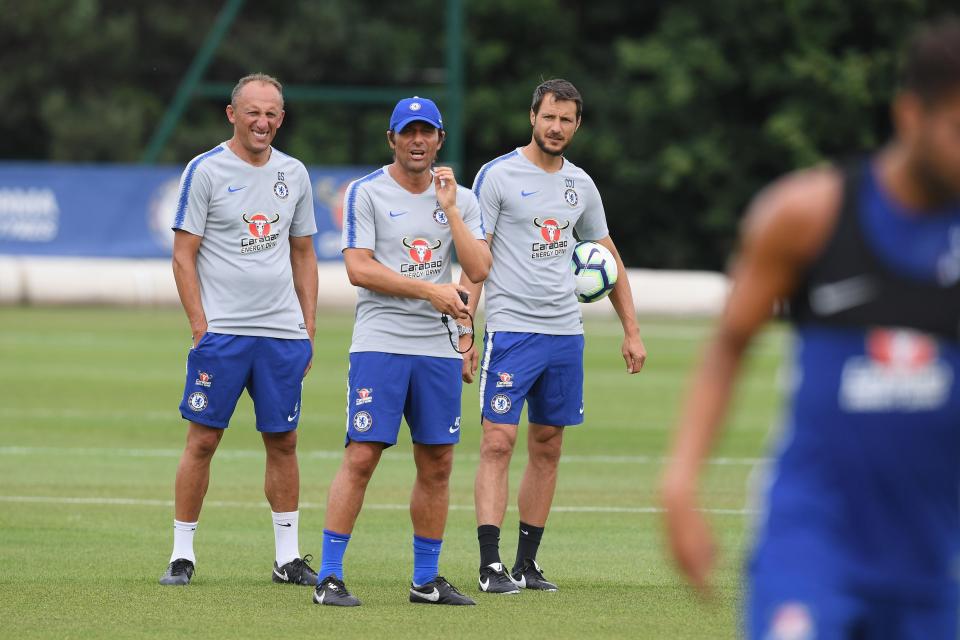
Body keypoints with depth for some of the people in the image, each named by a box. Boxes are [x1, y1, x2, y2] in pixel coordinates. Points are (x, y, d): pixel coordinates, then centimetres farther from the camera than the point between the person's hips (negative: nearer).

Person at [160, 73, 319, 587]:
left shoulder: (293, 174, 11)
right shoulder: (205, 171, -3)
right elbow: (183, 255, -4)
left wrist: (309, 328, 11)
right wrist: (200, 327, -11)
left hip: (283, 333, 4)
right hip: (222, 330, -4)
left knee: (283, 441, 6)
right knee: (203, 438, -4)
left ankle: (288, 557, 12)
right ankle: (182, 554, 2)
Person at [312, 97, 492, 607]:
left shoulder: (460, 199, 11)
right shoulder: (366, 192, -1)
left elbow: (478, 269, -1)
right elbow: (359, 268, -10)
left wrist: (449, 208, -7)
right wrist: (430, 289, -13)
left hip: (439, 349, 5)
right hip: (380, 344, -4)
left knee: (437, 464, 6)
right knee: (362, 456, -11)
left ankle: (425, 579, 17)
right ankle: (328, 576, -9)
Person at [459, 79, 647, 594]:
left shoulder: (580, 184, 11)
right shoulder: (498, 175, -5)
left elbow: (608, 257, 20)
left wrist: (631, 331, 16)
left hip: (565, 334, 6)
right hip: (511, 330, -6)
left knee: (547, 449, 7)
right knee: (498, 442, -12)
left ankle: (527, 562, 14)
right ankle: (490, 565, -14)